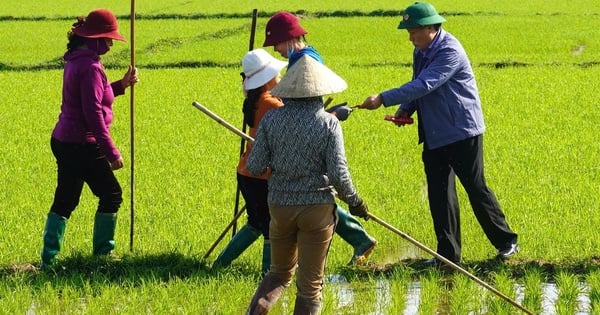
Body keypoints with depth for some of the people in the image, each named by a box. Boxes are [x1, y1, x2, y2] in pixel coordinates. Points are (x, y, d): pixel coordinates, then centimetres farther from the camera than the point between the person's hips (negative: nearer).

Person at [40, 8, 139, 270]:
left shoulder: (76, 60, 11)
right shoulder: (90, 67, -18)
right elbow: (93, 114, -21)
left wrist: (121, 85, 12)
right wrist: (111, 152, -19)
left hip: (63, 140, 10)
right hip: (82, 145, -10)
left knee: (65, 199, 13)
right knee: (111, 194, 4)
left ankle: (48, 258, 12)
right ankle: (102, 253, 11)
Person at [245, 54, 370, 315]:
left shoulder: (271, 119, -5)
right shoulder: (328, 123, -11)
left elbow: (254, 167, -5)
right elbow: (338, 174, -14)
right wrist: (355, 202, 3)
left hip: (280, 205, 3)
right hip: (317, 207, -3)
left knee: (280, 273, 21)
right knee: (310, 285, 9)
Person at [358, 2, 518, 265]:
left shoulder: (450, 52, -21)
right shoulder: (420, 52, 7)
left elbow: (424, 85, -29)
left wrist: (384, 99, -33)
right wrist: (406, 109, -5)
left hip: (462, 133, -8)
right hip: (434, 135, 8)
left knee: (476, 188, 0)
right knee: (439, 194, 7)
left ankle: (506, 242, 16)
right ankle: (448, 253, 13)